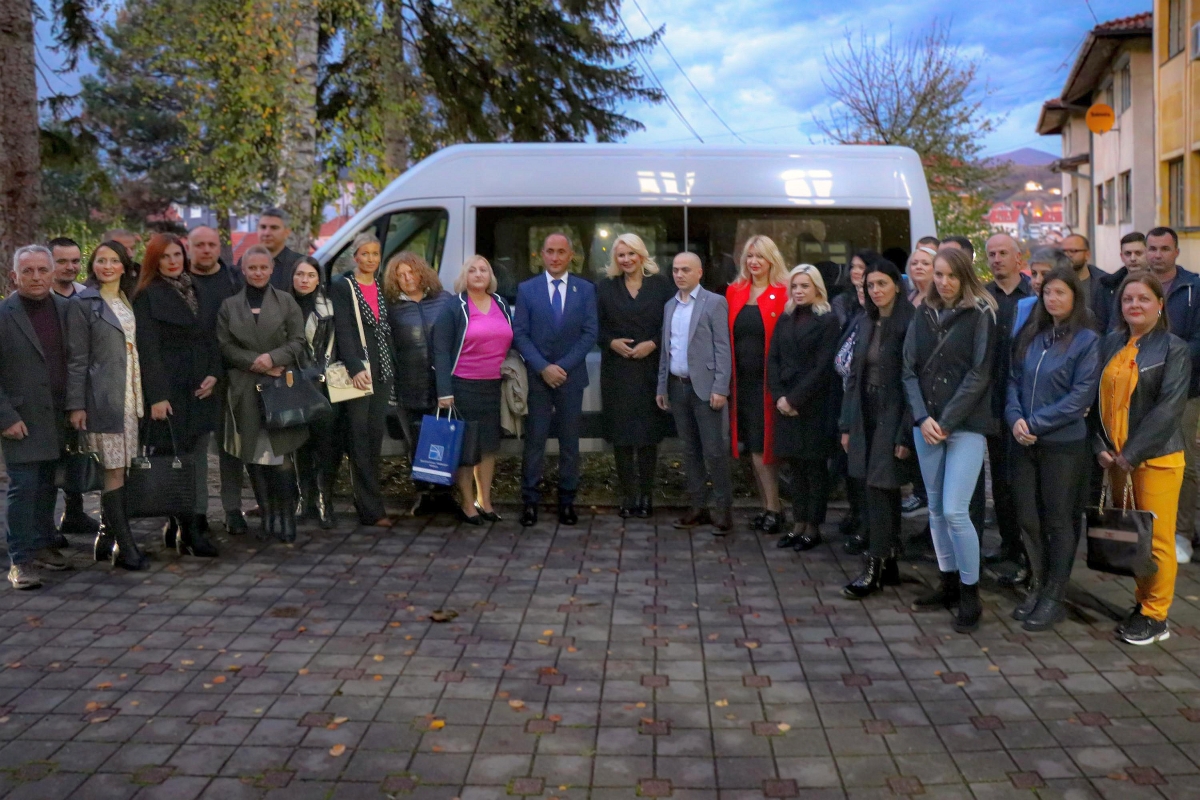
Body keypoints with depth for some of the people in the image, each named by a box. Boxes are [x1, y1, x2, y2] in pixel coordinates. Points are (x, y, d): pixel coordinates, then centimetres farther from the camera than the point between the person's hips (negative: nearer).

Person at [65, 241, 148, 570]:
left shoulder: (130, 302, 15)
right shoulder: (82, 304, -2)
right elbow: (76, 358, -5)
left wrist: (145, 396, 10)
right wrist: (76, 405, -9)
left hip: (131, 396, 5)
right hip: (104, 398, -5)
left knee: (118, 468, 7)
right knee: (114, 471, -5)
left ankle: (106, 538, 18)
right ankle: (125, 546, -1)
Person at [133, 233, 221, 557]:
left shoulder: (199, 291, 15)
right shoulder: (148, 296, -2)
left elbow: (211, 336, 16)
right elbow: (148, 348, -8)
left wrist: (213, 374, 0)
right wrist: (157, 396, -14)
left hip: (199, 388, 5)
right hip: (168, 388, -5)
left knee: (197, 456, 3)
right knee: (174, 456, -5)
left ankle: (192, 524, 6)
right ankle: (186, 529, -3)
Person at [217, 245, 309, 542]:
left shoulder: (286, 301, 8)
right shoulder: (229, 306, 12)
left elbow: (298, 340, 2)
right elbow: (225, 345, 4)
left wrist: (273, 358, -15)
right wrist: (255, 362, -10)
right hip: (246, 389, 2)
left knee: (281, 453, -8)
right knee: (255, 455, 3)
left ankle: (286, 515, -1)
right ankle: (268, 512, 13)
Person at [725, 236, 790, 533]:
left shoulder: (783, 294, -6)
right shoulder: (734, 292, 9)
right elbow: (727, 337, 10)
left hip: (768, 381, -5)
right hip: (741, 380, 5)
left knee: (761, 447, -4)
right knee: (751, 450, 9)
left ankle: (773, 509, 8)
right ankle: (767, 506, 20)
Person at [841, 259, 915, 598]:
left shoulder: (908, 324, -12)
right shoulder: (864, 323, 10)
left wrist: (905, 434, -18)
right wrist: (847, 424, 10)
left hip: (893, 414, -7)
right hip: (865, 414, 7)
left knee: (880, 489, -6)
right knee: (881, 492, 11)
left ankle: (875, 567, 3)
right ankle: (888, 565, 19)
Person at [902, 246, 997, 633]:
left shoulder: (980, 314, -3)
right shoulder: (923, 314, 11)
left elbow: (979, 375, -9)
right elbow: (909, 369, 6)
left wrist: (946, 421, -12)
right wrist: (922, 417, -7)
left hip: (966, 425, -5)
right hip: (926, 425, 5)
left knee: (955, 511, -11)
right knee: (935, 509, 10)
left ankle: (970, 594, 2)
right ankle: (948, 583, 22)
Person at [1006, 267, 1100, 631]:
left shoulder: (1087, 340, -6)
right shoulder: (1030, 335, 9)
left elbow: (1081, 395, -12)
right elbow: (1013, 381, 9)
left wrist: (1035, 423, -14)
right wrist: (1015, 418, -8)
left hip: (1064, 443, -5)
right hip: (1025, 443, 5)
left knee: (1059, 520, 5)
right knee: (1028, 518, 9)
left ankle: (1054, 597, 15)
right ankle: (1037, 586, 24)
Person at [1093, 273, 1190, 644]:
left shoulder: (1174, 349, -5)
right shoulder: (1111, 345, 9)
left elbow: (1169, 408, -12)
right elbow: (1099, 398, 9)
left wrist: (1132, 454, -15)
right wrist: (1101, 446, -3)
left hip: (1156, 457, -5)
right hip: (1115, 457, 5)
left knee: (1157, 539, 0)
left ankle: (1155, 616, 11)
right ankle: (1142, 603, 22)